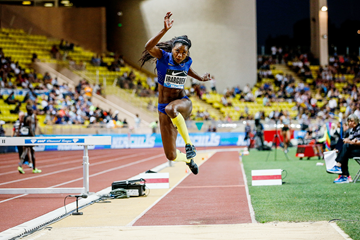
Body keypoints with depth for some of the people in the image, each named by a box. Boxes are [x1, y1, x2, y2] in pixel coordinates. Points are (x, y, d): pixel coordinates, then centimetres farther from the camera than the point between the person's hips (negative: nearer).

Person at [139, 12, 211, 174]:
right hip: (163, 108, 0)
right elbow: (149, 47, -33)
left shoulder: (187, 61, -1)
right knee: (171, 156, -1)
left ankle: (189, 143, -30)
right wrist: (165, 30, -42)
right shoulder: (164, 57, -11)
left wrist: (200, 78, 23)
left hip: (183, 102, 0)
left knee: (171, 109, -42)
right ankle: (189, 158, 36)